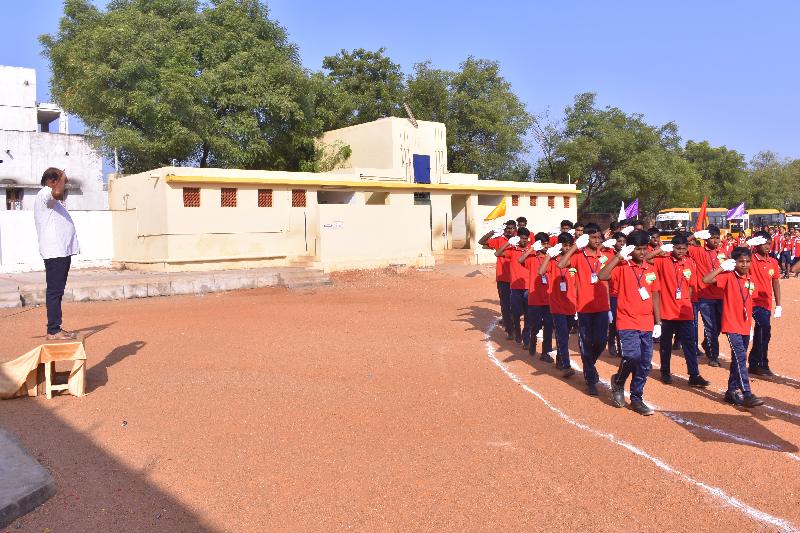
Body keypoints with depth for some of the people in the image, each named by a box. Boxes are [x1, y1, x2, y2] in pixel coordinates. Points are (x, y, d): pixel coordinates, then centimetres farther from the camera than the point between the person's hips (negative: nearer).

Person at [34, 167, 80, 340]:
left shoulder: (51, 199, 23)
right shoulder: (44, 193, -9)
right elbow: (57, 193, -31)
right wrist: (63, 177, -16)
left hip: (61, 251, 11)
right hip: (55, 252, -11)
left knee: (57, 291, 13)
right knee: (55, 291, -9)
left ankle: (56, 328, 19)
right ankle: (53, 331, -8)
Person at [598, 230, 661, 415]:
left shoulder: (651, 270, 10)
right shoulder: (622, 267, -5)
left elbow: (655, 297, 15)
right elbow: (602, 276, -23)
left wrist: (658, 322, 11)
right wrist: (618, 256, -20)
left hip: (647, 325, 5)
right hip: (628, 323, -5)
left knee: (645, 364, 6)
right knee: (633, 356, -20)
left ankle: (636, 399, 21)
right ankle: (618, 381, 10)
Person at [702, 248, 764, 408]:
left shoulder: (750, 280, 9)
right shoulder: (728, 276, -10)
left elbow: (749, 304, 16)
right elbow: (706, 279, -25)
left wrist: (750, 326, 16)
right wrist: (722, 267, -23)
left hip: (745, 327, 7)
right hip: (732, 325, -7)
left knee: (738, 359, 14)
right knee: (740, 357, -13)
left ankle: (732, 391, 25)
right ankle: (746, 394, -13)